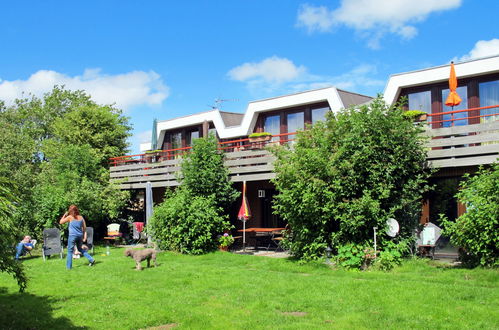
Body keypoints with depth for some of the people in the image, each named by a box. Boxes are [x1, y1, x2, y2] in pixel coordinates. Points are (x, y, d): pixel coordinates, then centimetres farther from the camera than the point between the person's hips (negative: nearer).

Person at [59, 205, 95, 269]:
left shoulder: (70, 217, -6)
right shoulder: (81, 217, 6)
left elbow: (61, 222, 3)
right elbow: (84, 228, 6)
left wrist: (64, 215, 12)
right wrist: (85, 236, 9)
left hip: (72, 236, -5)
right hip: (80, 236, 5)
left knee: (70, 250, 5)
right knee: (80, 249, 22)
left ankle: (69, 266, 6)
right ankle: (91, 259, 12)